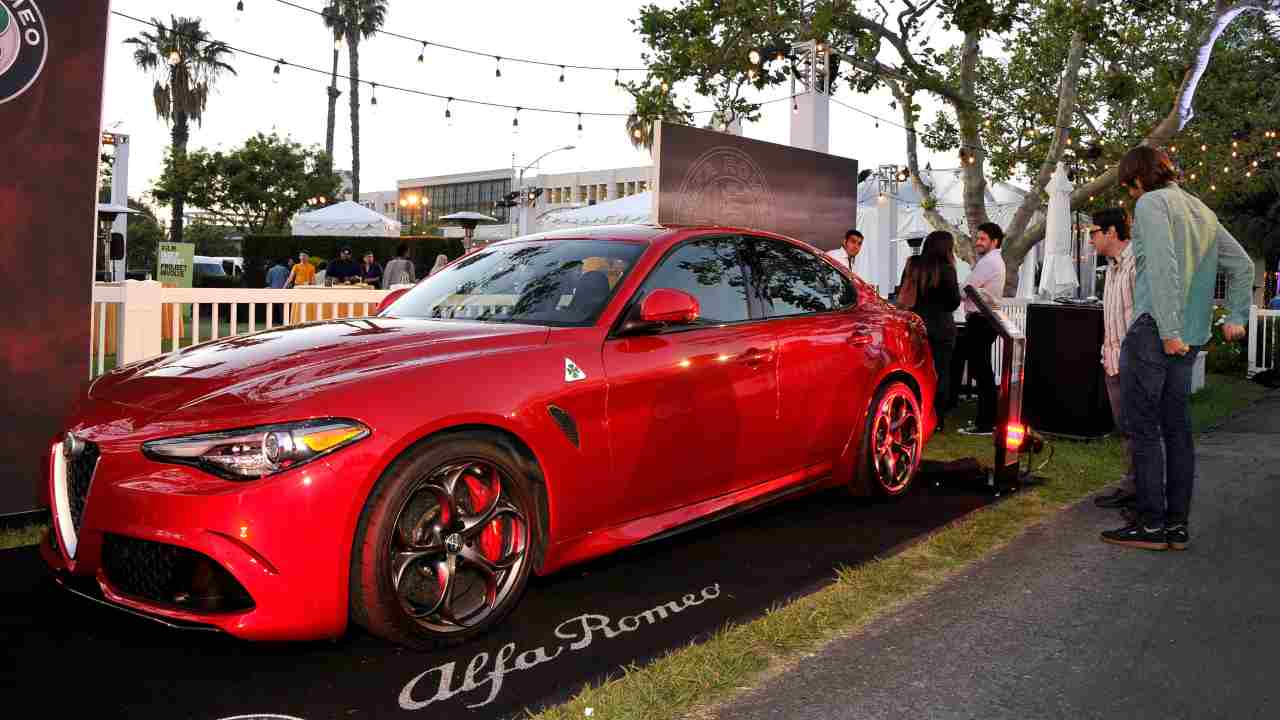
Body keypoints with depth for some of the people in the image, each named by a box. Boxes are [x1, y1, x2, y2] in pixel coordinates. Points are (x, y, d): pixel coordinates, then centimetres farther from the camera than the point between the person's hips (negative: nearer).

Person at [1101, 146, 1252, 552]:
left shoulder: (1151, 203, -6)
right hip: (1190, 336, 8)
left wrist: (1169, 330, -21)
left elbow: (1163, 266, -19)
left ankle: (1151, 525, -2)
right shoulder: (1202, 211, 20)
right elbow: (1243, 265, 21)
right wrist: (1236, 316, 18)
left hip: (1153, 331, -8)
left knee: (1143, 428, -4)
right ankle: (1177, 525, 12)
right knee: (1177, 429, 9)